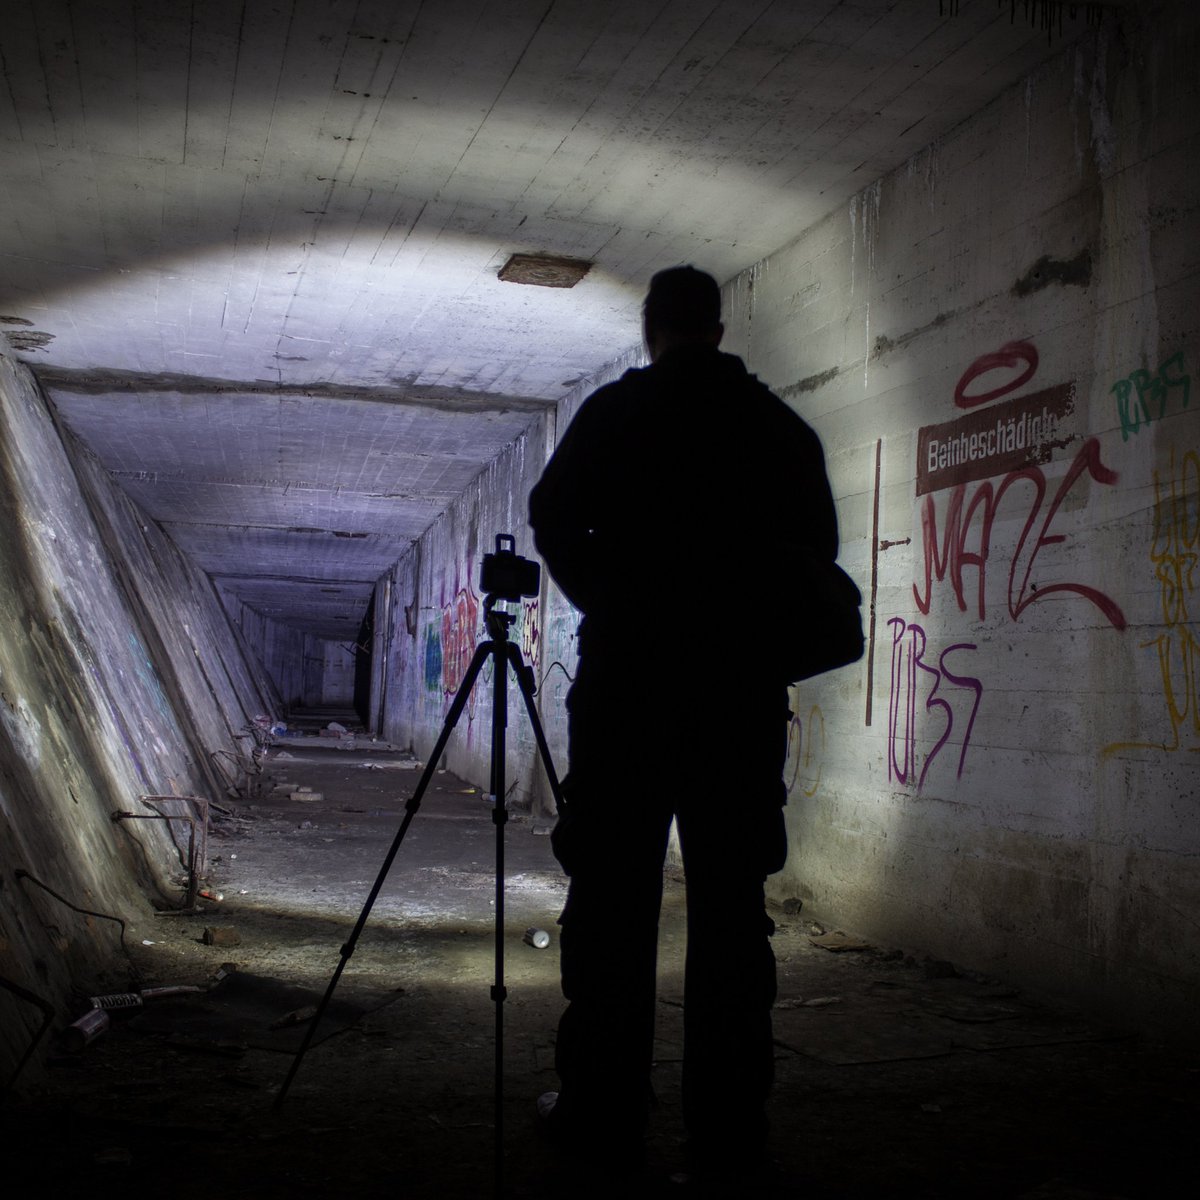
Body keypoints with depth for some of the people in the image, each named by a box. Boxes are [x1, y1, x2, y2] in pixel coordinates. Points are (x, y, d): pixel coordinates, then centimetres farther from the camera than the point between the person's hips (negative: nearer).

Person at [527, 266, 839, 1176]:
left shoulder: (618, 410, 1)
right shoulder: (783, 426, 9)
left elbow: (555, 522, 2)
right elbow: (818, 552, 11)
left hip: (630, 679, -3)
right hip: (748, 688, 3)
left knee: (614, 896, 2)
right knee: (731, 899, 7)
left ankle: (602, 1110, 6)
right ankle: (730, 1118, 12)